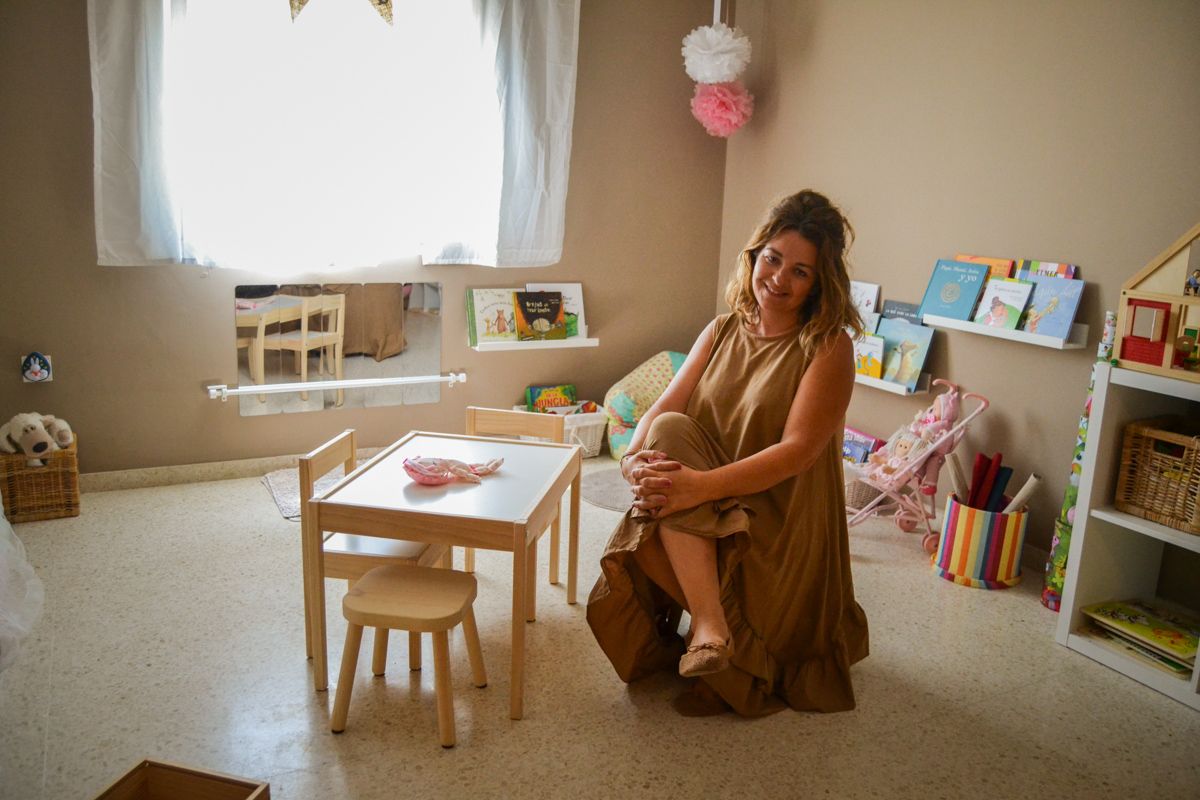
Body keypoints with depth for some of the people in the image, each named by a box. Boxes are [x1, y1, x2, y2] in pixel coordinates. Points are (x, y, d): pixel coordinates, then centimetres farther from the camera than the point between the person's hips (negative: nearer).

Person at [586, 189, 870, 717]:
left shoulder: (829, 347, -9)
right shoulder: (723, 331, 8)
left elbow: (799, 450, -19)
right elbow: (662, 410, 0)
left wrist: (701, 485, -30)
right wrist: (634, 457, -22)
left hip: (779, 530, -5)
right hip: (704, 519, 5)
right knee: (668, 432, -24)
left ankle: (711, 626, -15)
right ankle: (709, 625, -22)